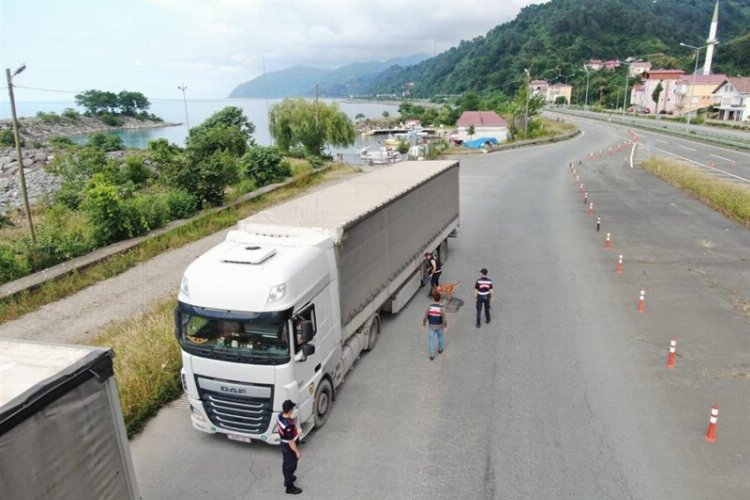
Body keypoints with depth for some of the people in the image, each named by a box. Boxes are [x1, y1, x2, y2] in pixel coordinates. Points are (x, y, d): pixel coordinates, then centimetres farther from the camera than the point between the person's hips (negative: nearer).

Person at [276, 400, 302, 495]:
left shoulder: (280, 415, -15)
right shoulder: (289, 426, -41)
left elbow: (277, 426, 8)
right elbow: (291, 442, -29)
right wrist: (297, 451, -15)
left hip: (283, 445, 8)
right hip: (289, 448, -8)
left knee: (286, 463, 29)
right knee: (291, 466, 14)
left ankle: (287, 479, 52)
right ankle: (290, 487, 34)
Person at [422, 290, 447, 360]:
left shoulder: (429, 308, -26)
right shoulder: (442, 309, -28)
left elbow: (425, 318, -16)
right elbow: (444, 320, -20)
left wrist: (424, 324, 6)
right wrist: (445, 325, 2)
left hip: (431, 326, 0)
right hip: (439, 326, 0)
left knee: (431, 340, 16)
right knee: (440, 337, 30)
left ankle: (431, 355, 27)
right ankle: (440, 349, 51)